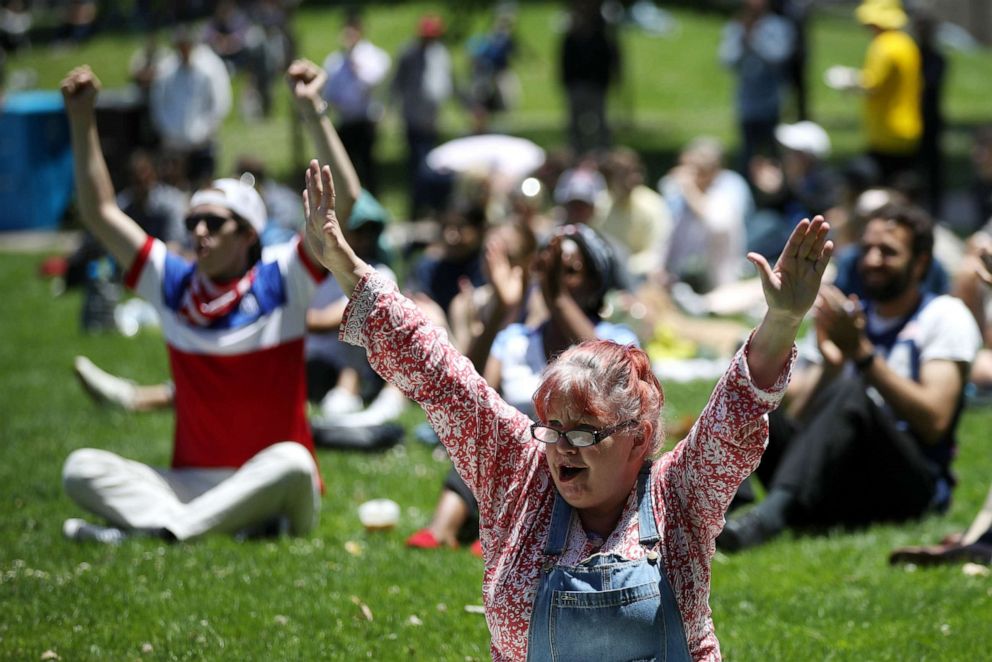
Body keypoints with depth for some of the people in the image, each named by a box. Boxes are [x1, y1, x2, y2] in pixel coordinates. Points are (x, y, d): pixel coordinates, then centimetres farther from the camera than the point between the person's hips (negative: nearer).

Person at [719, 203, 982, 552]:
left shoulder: (945, 316, 5)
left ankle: (774, 512, -55)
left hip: (910, 486, -5)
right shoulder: (841, 316, 18)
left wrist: (862, 353, -14)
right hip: (832, 484, 5)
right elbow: (797, 419, 8)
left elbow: (934, 422, -10)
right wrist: (829, 366, -11)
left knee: (849, 394, -33)